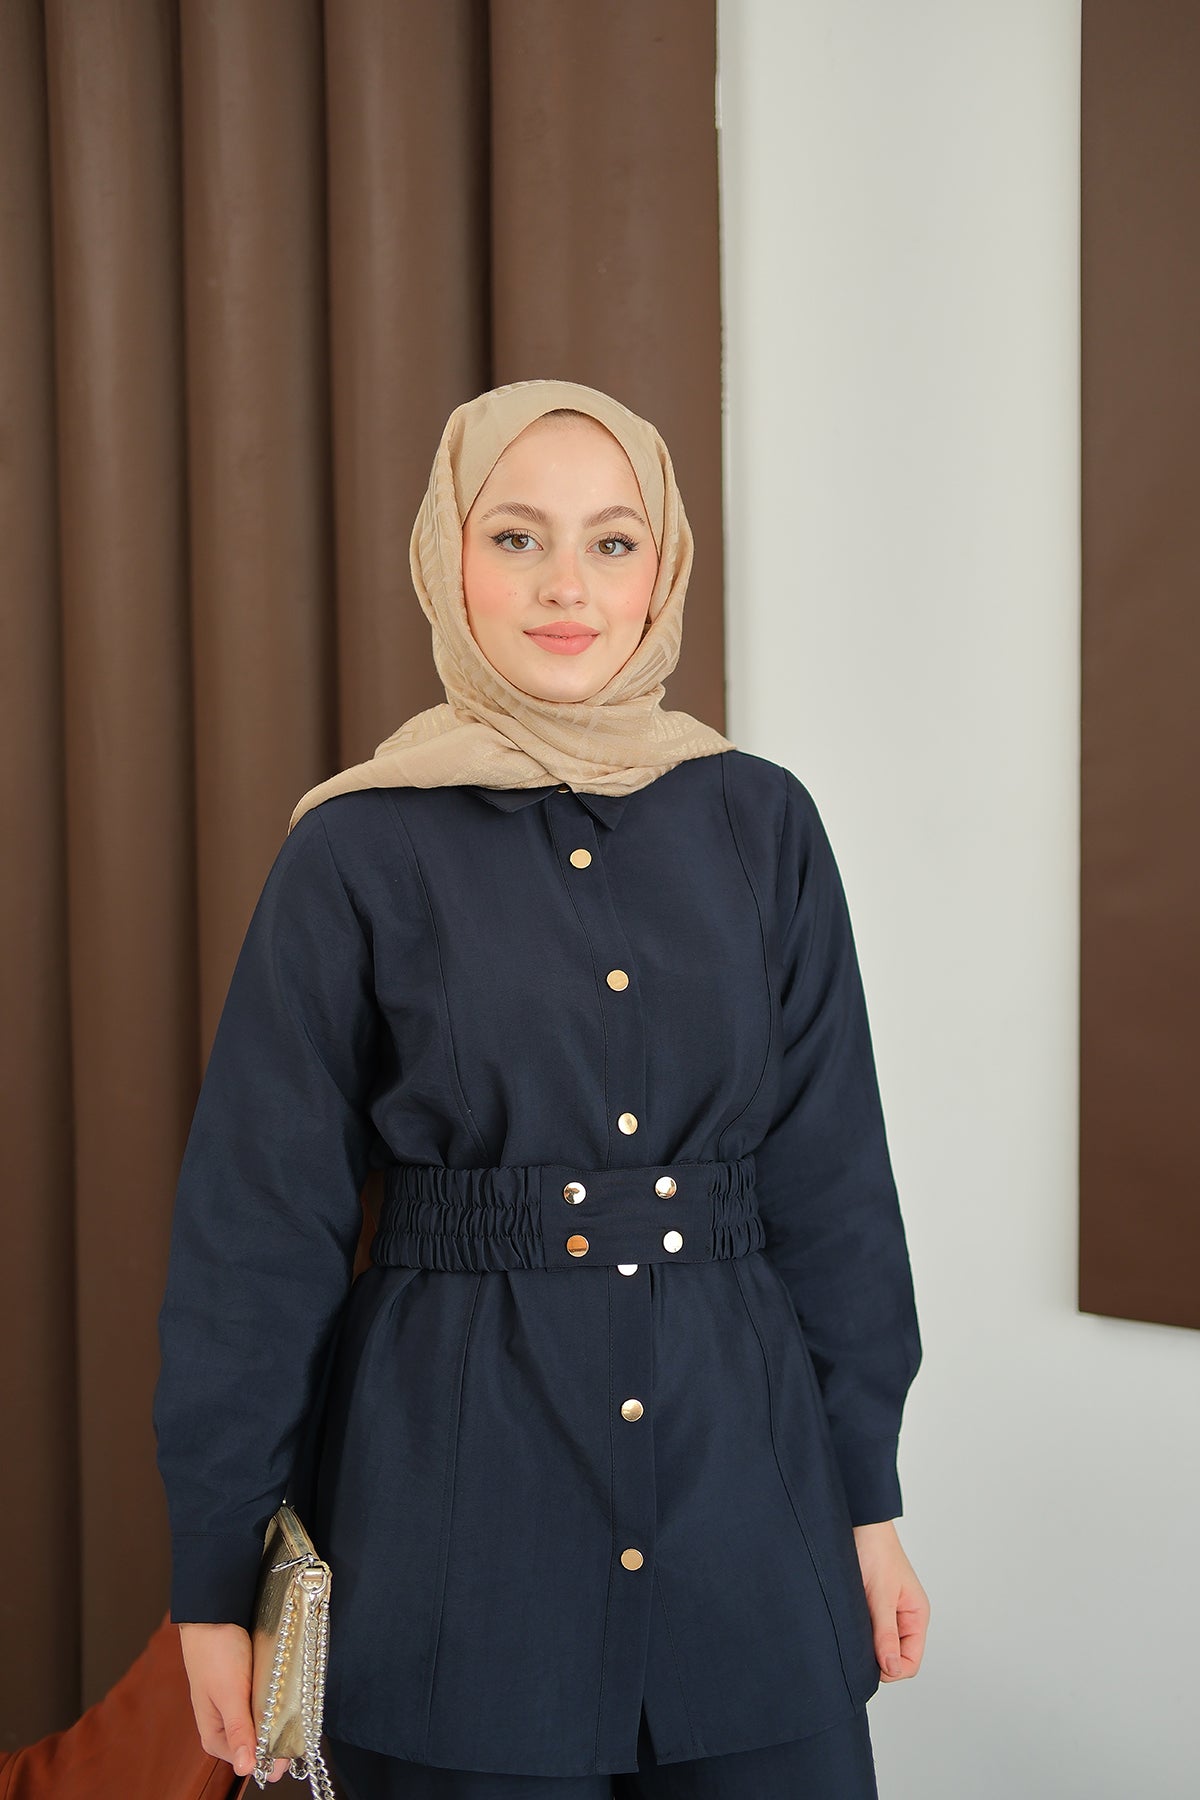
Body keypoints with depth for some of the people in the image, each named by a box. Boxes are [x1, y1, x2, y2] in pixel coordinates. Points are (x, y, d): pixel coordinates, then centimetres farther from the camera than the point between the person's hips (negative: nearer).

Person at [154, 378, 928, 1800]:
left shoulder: (760, 826, 2)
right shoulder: (360, 854, -6)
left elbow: (832, 1182, 6)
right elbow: (258, 1225, -3)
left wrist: (867, 1495, 7)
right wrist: (215, 1574, -1)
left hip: (738, 1464, 3)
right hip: (456, 1495, -2)